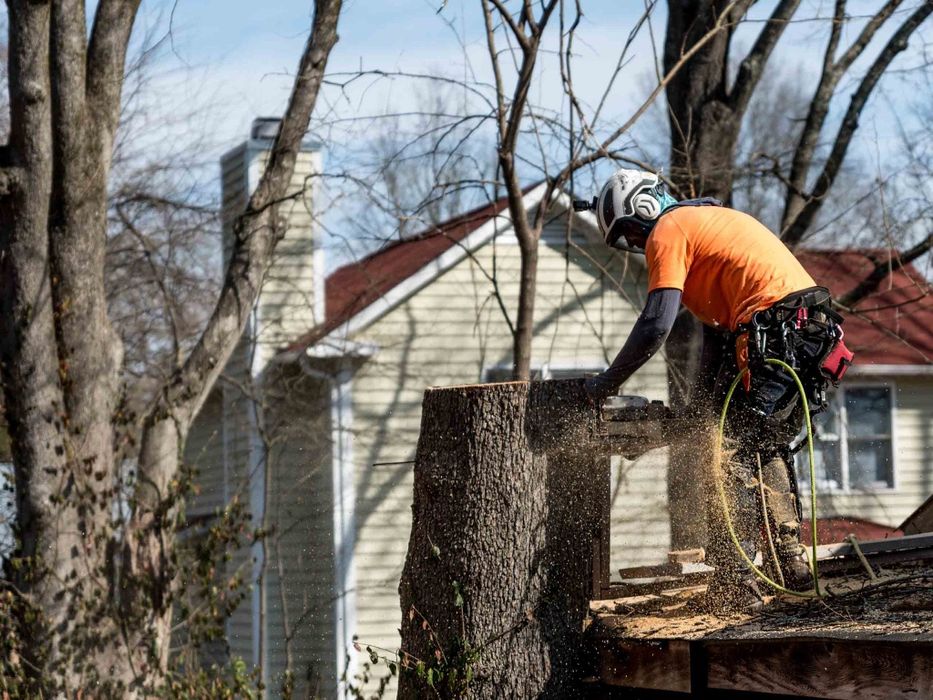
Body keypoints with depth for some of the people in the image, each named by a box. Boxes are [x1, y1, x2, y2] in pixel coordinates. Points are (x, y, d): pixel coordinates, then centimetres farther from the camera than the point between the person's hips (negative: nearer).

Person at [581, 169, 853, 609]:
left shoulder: (668, 231, 1)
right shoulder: (710, 218, 31)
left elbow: (655, 326, -9)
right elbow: (715, 321, 32)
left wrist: (604, 385, 1)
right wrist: (702, 406, 30)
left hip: (776, 337, -10)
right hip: (817, 330, 10)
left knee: (733, 454, -7)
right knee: (769, 448, 23)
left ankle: (735, 584, -12)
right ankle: (791, 562, 21)